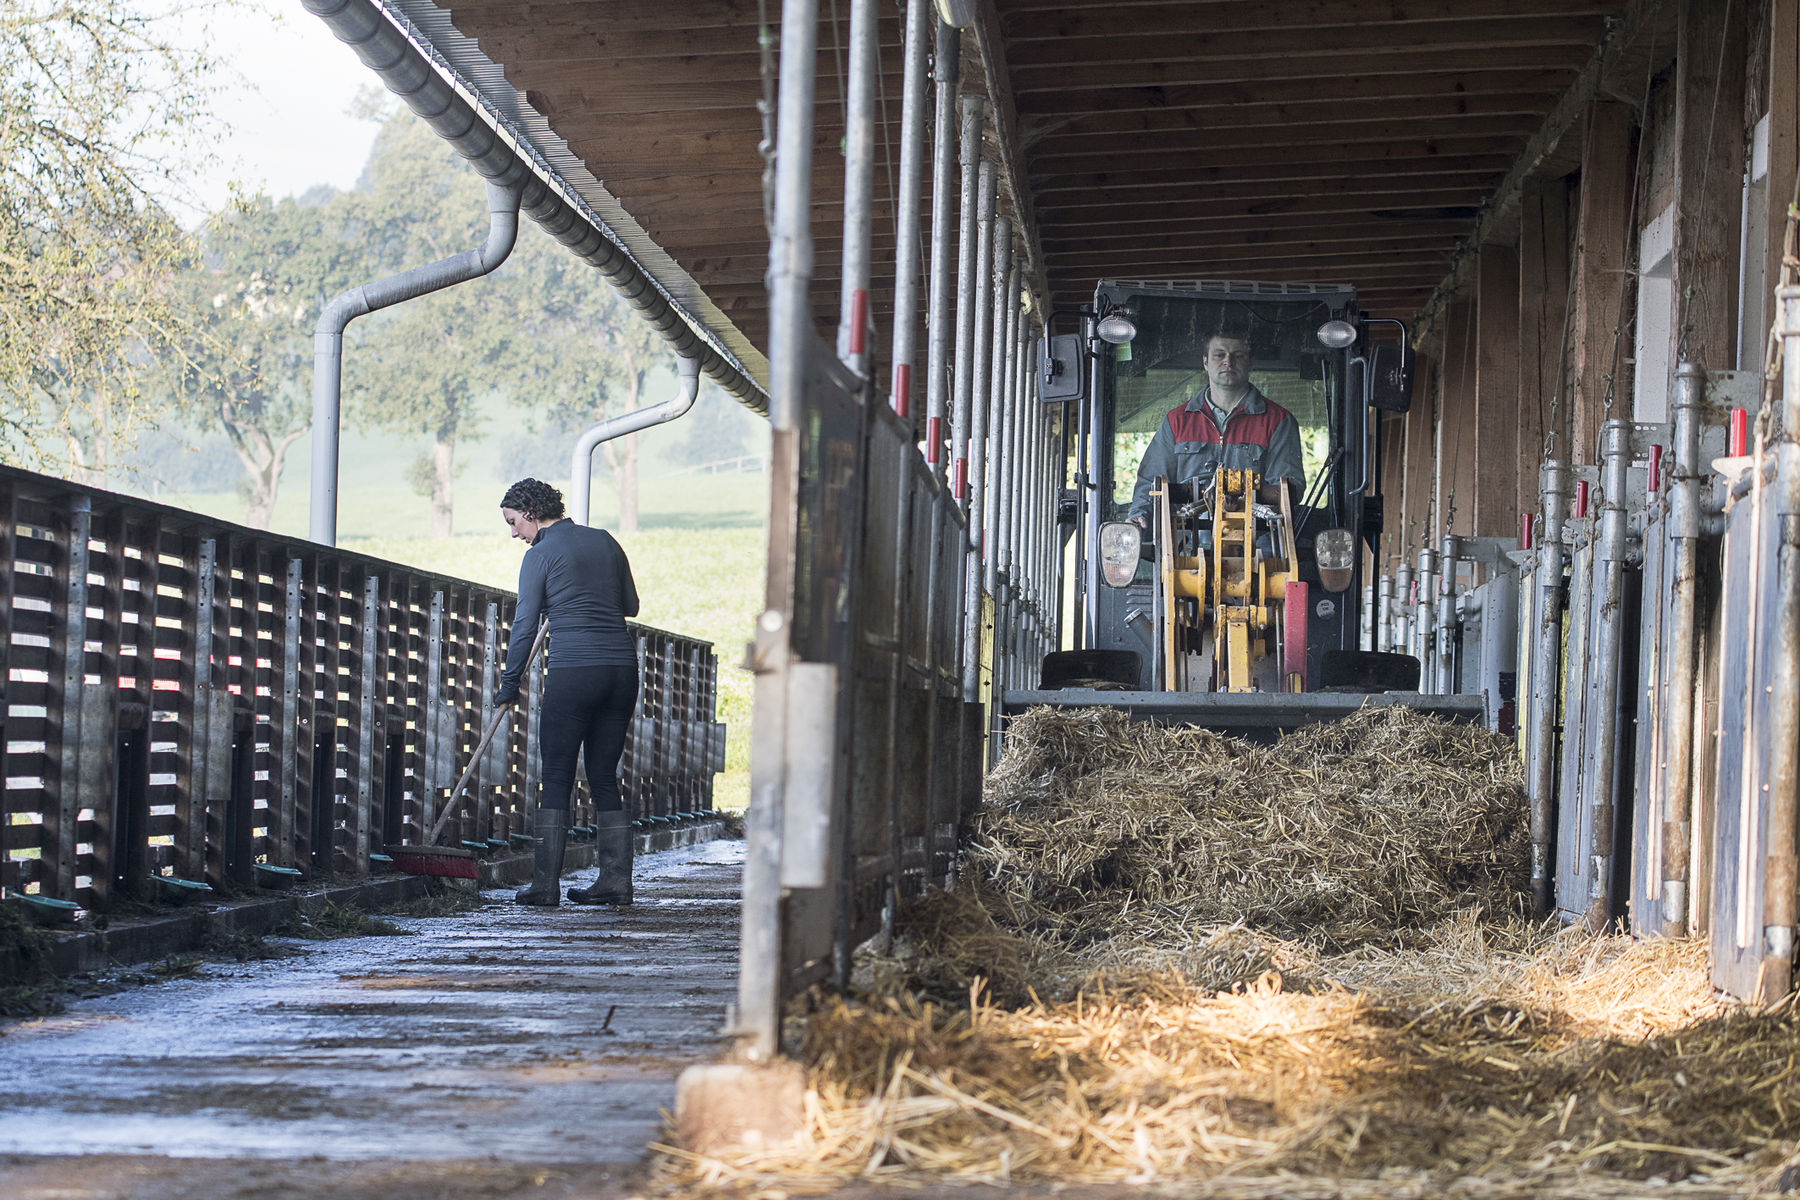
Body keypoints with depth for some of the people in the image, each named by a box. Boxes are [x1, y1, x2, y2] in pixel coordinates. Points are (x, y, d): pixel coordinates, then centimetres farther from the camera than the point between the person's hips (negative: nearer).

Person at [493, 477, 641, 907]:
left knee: (556, 779, 1)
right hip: (622, 668, 5)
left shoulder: (541, 555, -1)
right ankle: (616, 880, 7)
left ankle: (545, 884, -1)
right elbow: (630, 605, 21)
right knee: (604, 777, 11)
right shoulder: (604, 541, 14)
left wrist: (509, 686, 8)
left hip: (573, 671, -5)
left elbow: (524, 626, -1)